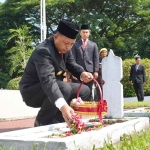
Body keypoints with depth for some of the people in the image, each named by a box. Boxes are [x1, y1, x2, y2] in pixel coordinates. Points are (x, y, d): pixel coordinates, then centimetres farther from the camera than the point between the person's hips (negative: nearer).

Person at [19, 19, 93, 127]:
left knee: (84, 91, 4)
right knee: (65, 88, -34)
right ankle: (42, 122, -13)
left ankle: (55, 120, 5)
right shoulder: (43, 51, -32)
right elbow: (48, 80, -46)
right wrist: (63, 106, -60)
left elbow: (71, 64, 4)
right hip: (32, 92, -9)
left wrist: (82, 74, -22)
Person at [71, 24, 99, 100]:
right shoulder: (75, 44, 10)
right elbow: (73, 59, 4)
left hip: (89, 70, 1)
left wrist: (96, 71, -1)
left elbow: (96, 59, 9)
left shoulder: (93, 45, 15)